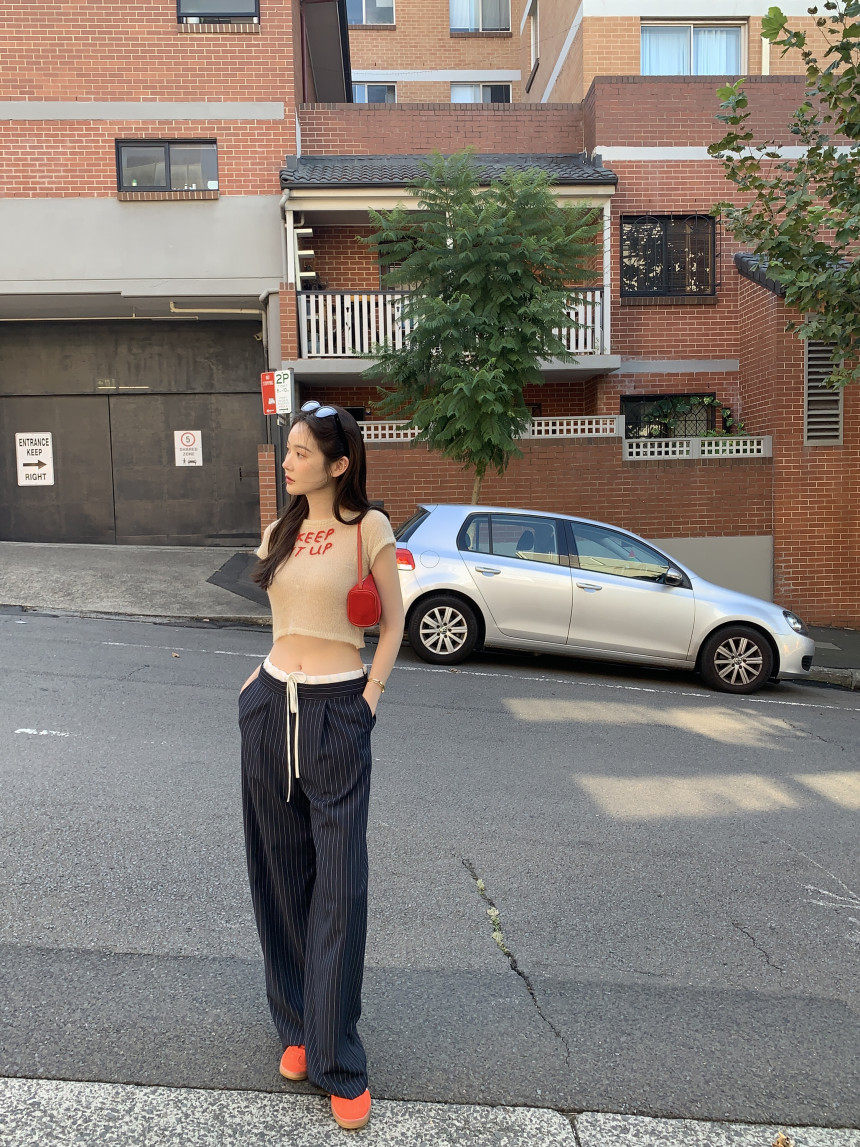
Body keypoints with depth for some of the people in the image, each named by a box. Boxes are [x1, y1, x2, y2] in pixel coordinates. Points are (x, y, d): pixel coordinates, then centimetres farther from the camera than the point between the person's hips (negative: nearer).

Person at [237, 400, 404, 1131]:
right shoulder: (280, 532, 10)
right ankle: (297, 1029, 31)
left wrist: (371, 694, -7)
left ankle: (339, 1067, 13)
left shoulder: (368, 527, -5)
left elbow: (393, 622, 1)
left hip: (337, 714, -5)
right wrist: (267, 680, 11)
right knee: (282, 874, 12)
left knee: (339, 888, 0)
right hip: (271, 707, 5)